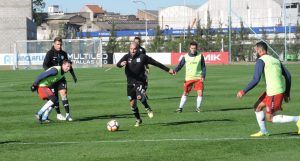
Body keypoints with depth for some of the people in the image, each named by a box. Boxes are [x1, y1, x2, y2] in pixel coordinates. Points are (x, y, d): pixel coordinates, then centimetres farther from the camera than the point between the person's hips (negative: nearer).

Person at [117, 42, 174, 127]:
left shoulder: (142, 57, -3)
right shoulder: (127, 57, 0)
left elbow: (155, 63, 5)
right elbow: (118, 64, -17)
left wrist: (167, 69, 9)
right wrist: (121, 64, -43)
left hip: (140, 82, -3)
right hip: (130, 83, 3)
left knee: (140, 97, -31)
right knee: (132, 103, 7)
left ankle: (148, 108, -2)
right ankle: (138, 120, 29)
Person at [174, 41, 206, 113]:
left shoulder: (200, 56, 0)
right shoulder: (185, 57, -1)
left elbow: (203, 67, 7)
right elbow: (180, 65, 1)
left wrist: (203, 76, -5)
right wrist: (175, 71, -18)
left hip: (198, 78, 0)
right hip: (189, 78, 0)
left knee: (200, 93, -8)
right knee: (185, 93, 0)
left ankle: (198, 107, 10)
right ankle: (180, 107, 11)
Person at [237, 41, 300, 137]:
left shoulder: (261, 61, -7)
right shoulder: (275, 60, 17)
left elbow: (256, 80, -16)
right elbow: (288, 76, 15)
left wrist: (243, 92, -8)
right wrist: (287, 93, 20)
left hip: (274, 93, -9)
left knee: (270, 118, 0)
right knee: (257, 106, 20)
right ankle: (263, 131, 21)